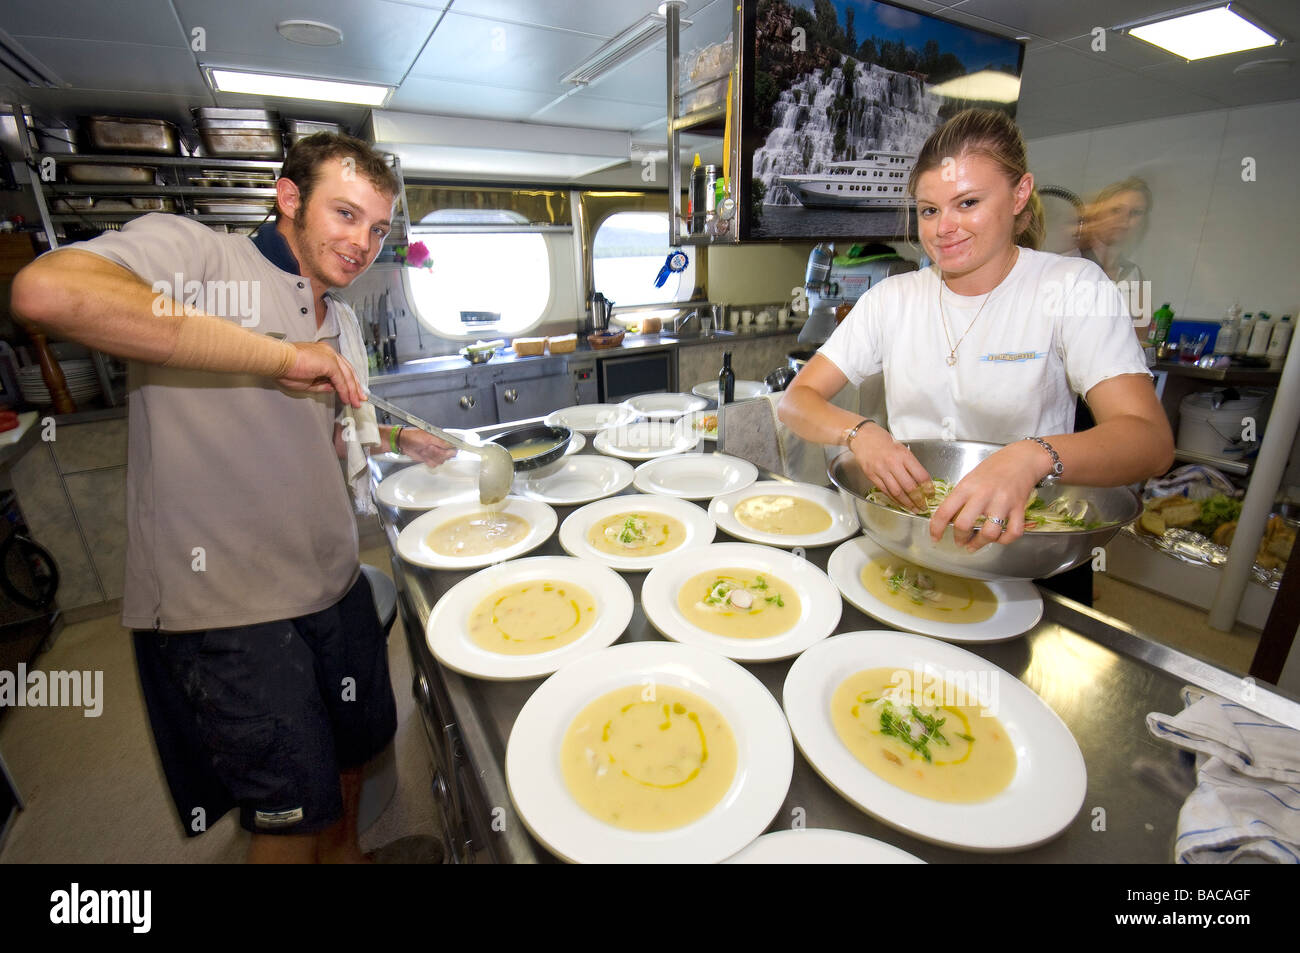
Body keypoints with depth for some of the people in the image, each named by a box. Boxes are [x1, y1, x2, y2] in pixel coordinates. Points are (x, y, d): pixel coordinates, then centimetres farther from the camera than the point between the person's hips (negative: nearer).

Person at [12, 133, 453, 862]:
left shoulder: (344, 322, 14)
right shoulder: (189, 249, -10)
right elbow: (47, 291, -31)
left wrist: (397, 441, 8)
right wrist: (281, 356, -28)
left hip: (334, 583, 8)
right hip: (226, 605, -7)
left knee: (356, 742, 26)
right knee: (294, 809, 9)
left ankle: (344, 850, 53)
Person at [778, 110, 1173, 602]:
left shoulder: (1072, 289, -3)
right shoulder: (893, 298, 4)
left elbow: (1150, 440, -15)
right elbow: (797, 401, -2)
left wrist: (1031, 456, -37)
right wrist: (859, 432, -24)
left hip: (1025, 548, -1)